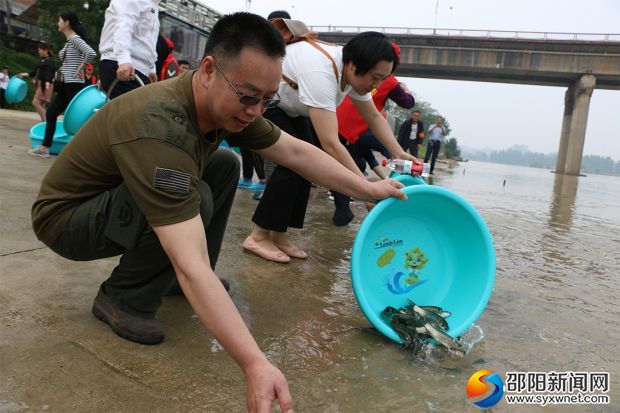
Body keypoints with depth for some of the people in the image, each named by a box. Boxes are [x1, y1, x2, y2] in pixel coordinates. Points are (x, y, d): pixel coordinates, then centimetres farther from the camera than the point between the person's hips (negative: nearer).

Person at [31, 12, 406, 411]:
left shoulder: (227, 101, -13)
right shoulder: (158, 128, -39)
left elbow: (296, 152, -3)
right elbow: (191, 265, -45)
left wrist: (368, 188, -1)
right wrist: (256, 365, -48)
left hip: (120, 198, 8)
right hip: (66, 218, -7)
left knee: (225, 166, 1)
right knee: (196, 198, -31)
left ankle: (192, 284, 9)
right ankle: (122, 299, -8)